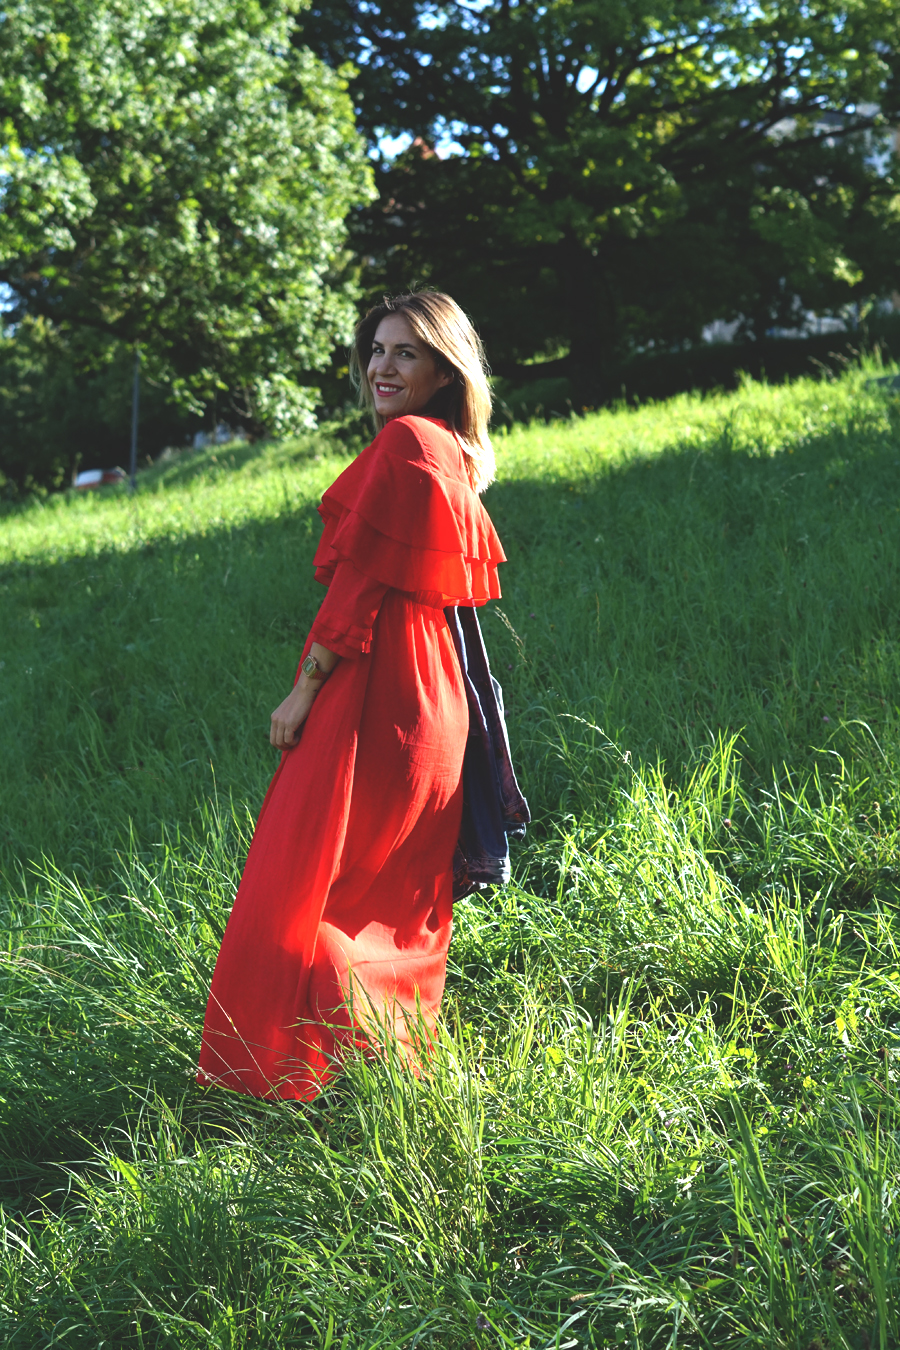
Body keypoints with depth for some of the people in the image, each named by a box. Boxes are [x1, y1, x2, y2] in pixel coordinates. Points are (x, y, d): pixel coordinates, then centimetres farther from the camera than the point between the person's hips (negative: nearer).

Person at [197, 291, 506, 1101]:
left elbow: (362, 580, -16)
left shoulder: (403, 441, -12)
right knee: (397, 897, 14)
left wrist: (304, 689, -13)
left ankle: (303, 1072, -2)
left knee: (296, 891, -4)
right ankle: (402, 1057, 21)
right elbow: (472, 576, 18)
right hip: (431, 696, 10)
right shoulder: (453, 456, 15)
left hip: (372, 693, -10)